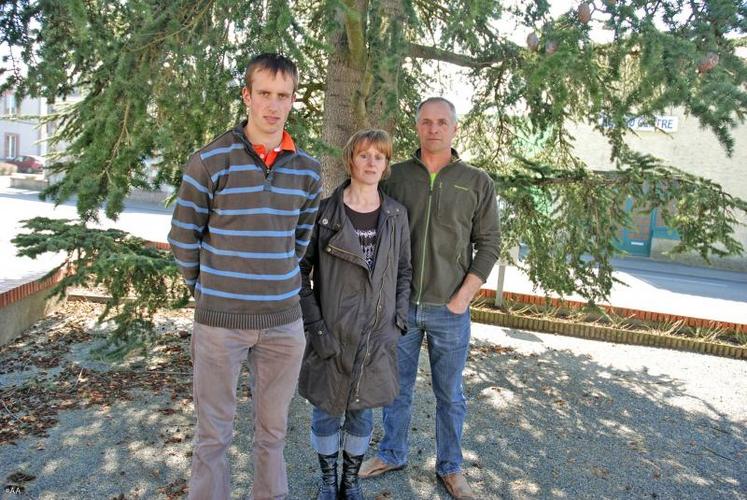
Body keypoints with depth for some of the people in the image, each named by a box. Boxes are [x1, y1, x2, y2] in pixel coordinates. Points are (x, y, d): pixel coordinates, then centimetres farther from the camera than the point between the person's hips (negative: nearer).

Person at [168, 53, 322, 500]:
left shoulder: (307, 169, 4)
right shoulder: (210, 160, -7)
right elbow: (183, 237, 1)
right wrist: (206, 287, 8)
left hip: (284, 319, 3)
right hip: (220, 318, -3)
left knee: (274, 428, 17)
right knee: (214, 432, 11)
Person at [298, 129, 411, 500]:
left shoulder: (396, 215, 2)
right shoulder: (326, 210, -7)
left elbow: (404, 271, 10)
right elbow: (300, 269, -5)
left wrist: (399, 321, 1)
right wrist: (314, 324, -11)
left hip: (377, 336, 2)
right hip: (331, 333, -2)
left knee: (361, 411, 14)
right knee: (327, 410, 12)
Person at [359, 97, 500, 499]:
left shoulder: (477, 183, 0)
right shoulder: (396, 176, 2)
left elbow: (488, 244, 1)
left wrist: (463, 297, -6)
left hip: (450, 309, -1)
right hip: (400, 305, 1)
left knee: (449, 394, 12)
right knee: (397, 387, 15)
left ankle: (449, 467, 31)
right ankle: (392, 454, 36)